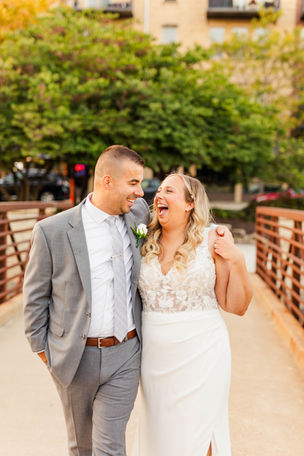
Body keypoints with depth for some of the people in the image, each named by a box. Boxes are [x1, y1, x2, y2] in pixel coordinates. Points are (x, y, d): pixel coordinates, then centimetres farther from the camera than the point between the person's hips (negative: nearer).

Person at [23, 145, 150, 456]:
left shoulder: (137, 215, -1)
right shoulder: (52, 231, -12)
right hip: (74, 358, -1)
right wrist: (42, 349, 1)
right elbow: (35, 296, -2)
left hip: (124, 355, 2)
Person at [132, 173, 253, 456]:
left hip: (201, 355, -3)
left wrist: (237, 261, -17)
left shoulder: (212, 241, -7)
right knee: (158, 433, 15)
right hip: (155, 356, 4)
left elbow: (236, 306, -5)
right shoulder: (145, 243, 3)